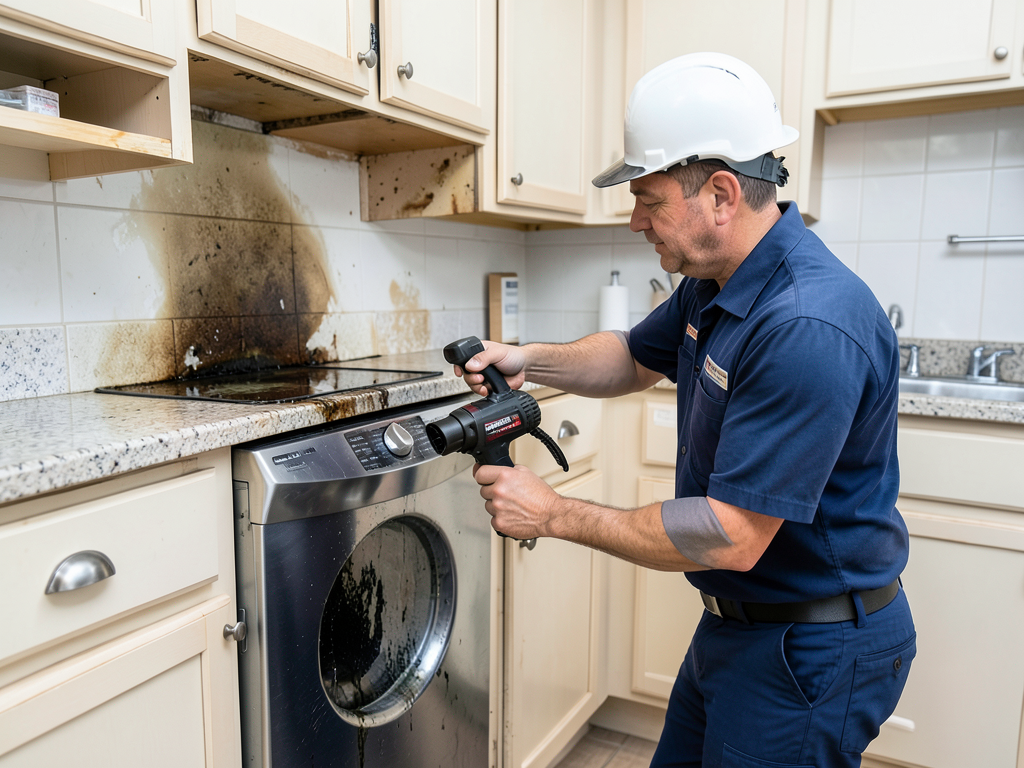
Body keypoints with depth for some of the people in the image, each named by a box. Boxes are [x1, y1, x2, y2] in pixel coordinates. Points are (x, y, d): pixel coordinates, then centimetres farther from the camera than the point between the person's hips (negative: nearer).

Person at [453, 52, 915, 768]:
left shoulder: (808, 327, -32)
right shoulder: (713, 284, 0)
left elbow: (731, 538, -31)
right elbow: (636, 359, 15)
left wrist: (555, 514, -22)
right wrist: (528, 360, -3)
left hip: (813, 649, -9)